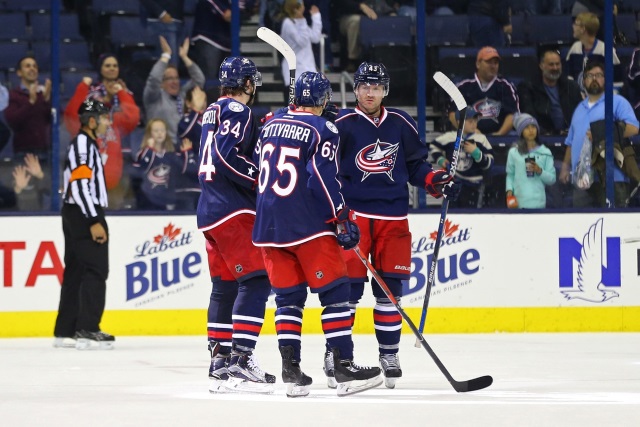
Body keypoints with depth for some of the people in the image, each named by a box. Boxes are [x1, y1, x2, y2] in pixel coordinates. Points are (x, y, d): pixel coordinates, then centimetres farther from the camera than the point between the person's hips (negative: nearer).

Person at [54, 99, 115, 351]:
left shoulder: (86, 144, 19)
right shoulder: (83, 144, -13)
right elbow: (80, 185, -21)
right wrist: (94, 222, -23)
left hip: (78, 216, 11)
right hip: (84, 215, -11)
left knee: (76, 271, 10)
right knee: (95, 271, -12)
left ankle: (65, 331, 11)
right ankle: (87, 330, -15)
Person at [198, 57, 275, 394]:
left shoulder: (214, 111, 19)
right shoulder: (237, 111, -9)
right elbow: (226, 156, -22)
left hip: (210, 209, 10)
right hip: (232, 210, -10)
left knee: (225, 285, 13)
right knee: (255, 280, -13)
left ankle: (220, 361, 16)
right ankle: (239, 361, -21)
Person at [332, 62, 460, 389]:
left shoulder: (401, 125, 8)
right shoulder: (341, 125, -4)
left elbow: (416, 164, 17)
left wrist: (436, 181, 0)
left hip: (393, 217, 4)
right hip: (352, 214, -4)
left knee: (390, 287, 6)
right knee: (348, 286, -6)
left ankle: (389, 353, 15)